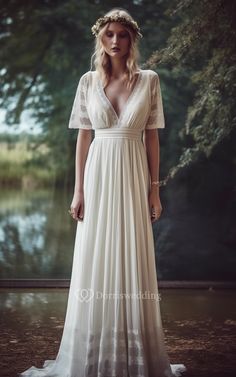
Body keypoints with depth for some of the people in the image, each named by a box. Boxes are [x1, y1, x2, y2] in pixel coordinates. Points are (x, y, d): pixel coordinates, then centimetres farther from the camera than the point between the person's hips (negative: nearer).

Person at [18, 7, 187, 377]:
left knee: (133, 262, 2)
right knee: (95, 263, 3)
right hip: (99, 175, 1)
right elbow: (83, 137, 5)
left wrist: (154, 190, -1)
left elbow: (152, 137, 3)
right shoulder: (88, 82, 5)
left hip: (133, 178, 0)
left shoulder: (149, 80, 4)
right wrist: (78, 191, 0)